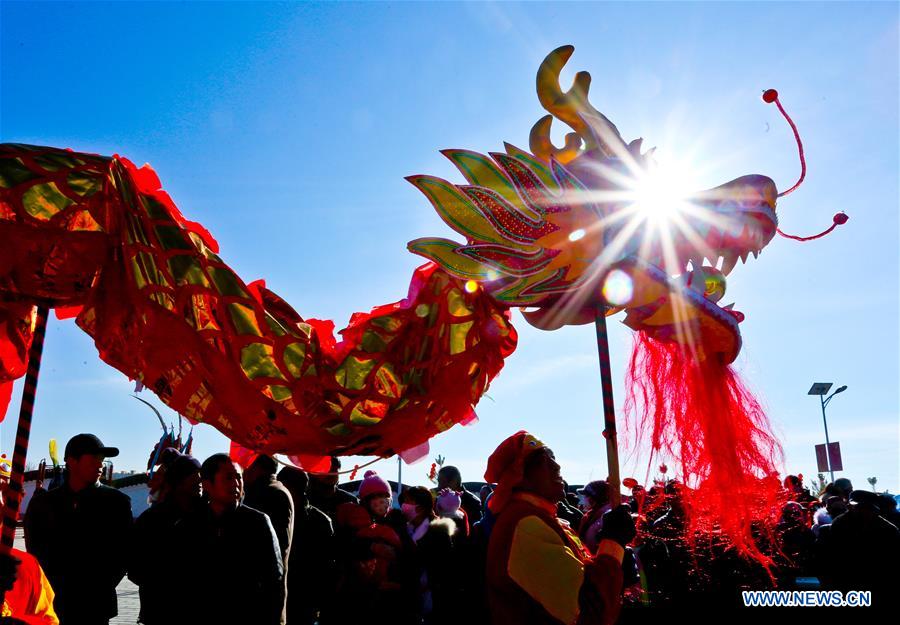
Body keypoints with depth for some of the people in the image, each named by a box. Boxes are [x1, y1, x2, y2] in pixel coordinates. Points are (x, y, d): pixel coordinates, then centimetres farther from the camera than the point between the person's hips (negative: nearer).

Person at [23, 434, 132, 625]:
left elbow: (123, 552, 0)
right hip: (53, 606, 2)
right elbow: (35, 552, 10)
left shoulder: (117, 502, 1)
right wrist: (55, 588, 0)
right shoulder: (43, 504, 7)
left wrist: (100, 591, -7)